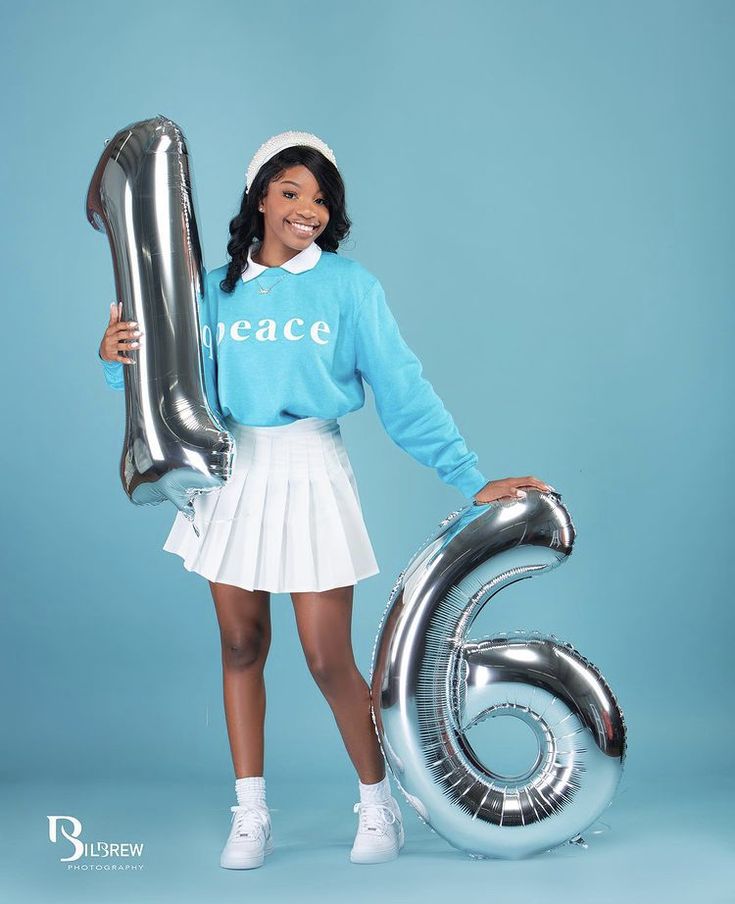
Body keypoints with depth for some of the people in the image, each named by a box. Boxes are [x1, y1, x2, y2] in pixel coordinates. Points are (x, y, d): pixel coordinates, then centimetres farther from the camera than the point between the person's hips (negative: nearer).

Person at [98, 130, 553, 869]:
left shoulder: (350, 286, -2)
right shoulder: (217, 289, 7)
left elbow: (402, 391, -6)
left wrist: (470, 479, -12)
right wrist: (120, 359, -9)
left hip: (310, 476, -3)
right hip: (233, 476, 4)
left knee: (329, 661, -3)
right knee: (240, 646, 9)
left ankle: (378, 804, 21)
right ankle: (250, 815, 24)